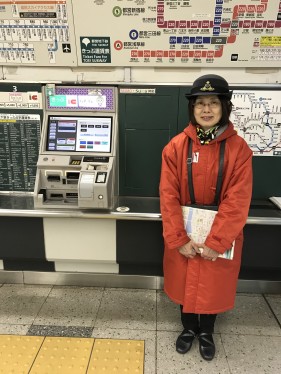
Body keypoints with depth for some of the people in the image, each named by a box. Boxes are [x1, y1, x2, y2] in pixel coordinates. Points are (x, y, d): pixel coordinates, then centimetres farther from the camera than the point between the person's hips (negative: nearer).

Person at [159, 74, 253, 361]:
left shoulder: (239, 149, -10)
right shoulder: (176, 146, -7)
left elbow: (237, 202, -13)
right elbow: (168, 196, -10)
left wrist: (215, 242, -17)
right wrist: (179, 239, -15)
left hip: (221, 235, 0)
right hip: (184, 233, 1)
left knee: (214, 285, 16)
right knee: (184, 282, 17)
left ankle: (207, 332, 45)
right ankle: (189, 327, 46)